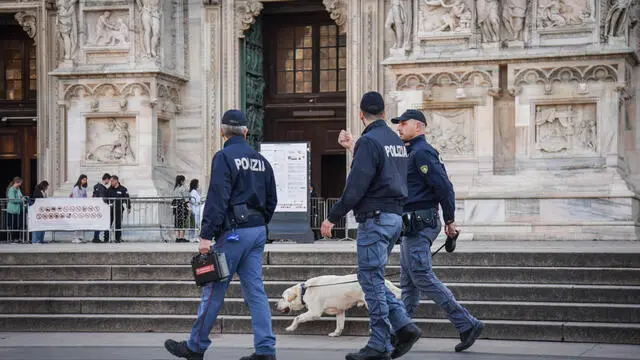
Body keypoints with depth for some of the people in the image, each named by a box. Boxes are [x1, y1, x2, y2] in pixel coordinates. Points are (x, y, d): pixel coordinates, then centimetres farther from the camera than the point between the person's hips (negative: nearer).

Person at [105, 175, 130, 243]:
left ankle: (118, 238, 9)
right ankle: (106, 238, -1)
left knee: (118, 224, 1)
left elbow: (127, 199, 1)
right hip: (110, 209, 3)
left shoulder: (123, 189, -1)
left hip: (119, 209, -3)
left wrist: (128, 207, -3)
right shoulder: (109, 189, 10)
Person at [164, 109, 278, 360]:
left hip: (234, 233, -7)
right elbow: (271, 200, 17)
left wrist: (207, 234, -17)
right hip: (258, 232, 7)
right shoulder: (260, 160, 13)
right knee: (255, 290, 6)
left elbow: (217, 198, -17)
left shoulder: (224, 157, -9)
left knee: (214, 290, 1)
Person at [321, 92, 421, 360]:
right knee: (373, 279, 15)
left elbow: (356, 186, -18)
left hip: (374, 217, -9)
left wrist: (333, 218, -12)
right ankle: (404, 326, 5)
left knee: (371, 279, -4)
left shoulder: (369, 141, -13)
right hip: (395, 217, 9)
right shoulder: (397, 141, 14)